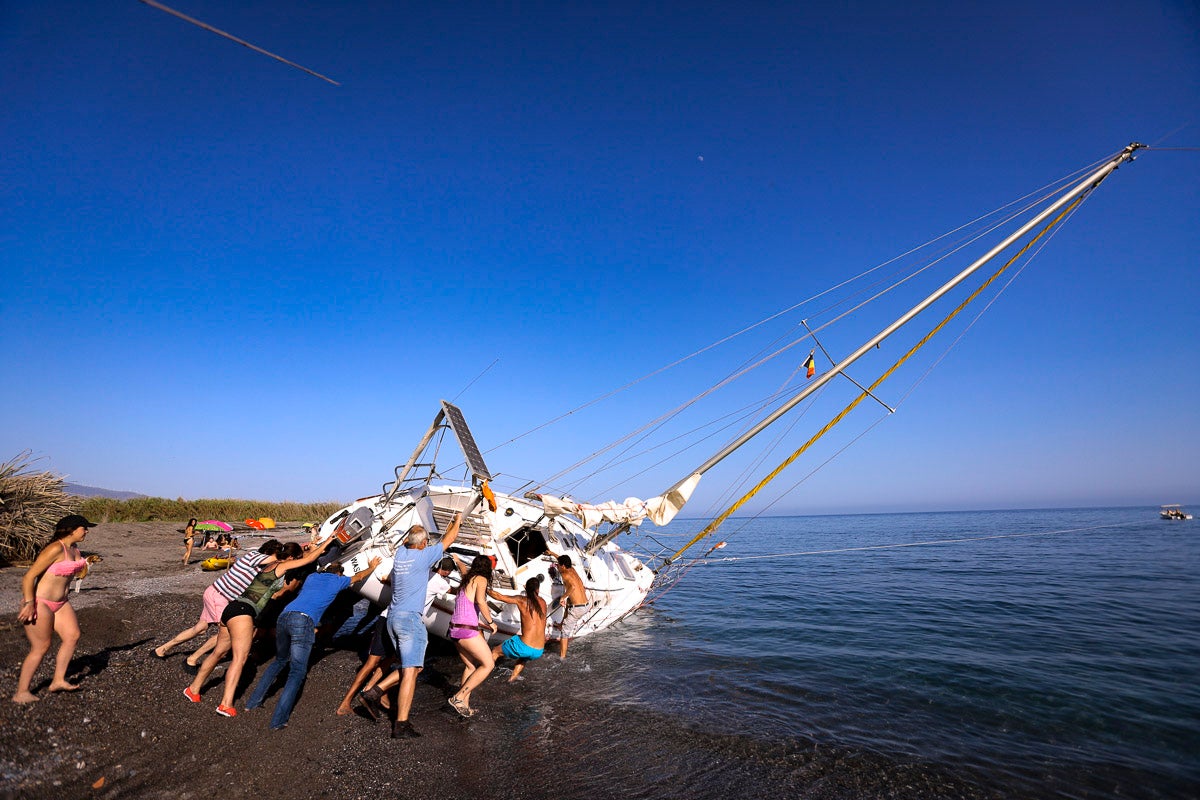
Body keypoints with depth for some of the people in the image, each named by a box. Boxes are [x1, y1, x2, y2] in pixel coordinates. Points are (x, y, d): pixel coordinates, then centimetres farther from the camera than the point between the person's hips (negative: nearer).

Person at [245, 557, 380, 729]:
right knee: (297, 671, -1)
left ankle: (253, 702, 28)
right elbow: (359, 576, 34)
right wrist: (372, 567, 51)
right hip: (304, 621, -6)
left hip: (284, 616, 6)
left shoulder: (312, 577, 28)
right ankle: (278, 720, -8)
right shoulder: (338, 581, 17)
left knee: (280, 661, 27)